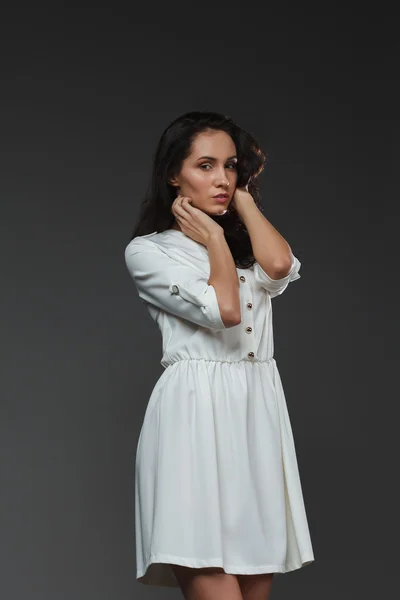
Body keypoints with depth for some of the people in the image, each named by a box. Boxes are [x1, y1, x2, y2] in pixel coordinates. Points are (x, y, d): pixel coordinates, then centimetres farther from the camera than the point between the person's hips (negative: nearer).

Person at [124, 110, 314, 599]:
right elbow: (225, 310, -11)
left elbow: (280, 267, -6)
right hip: (196, 414, -5)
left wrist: (244, 199, 8)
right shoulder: (147, 251, 2)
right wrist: (214, 237, 3)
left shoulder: (247, 242, 20)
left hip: (259, 411, 6)